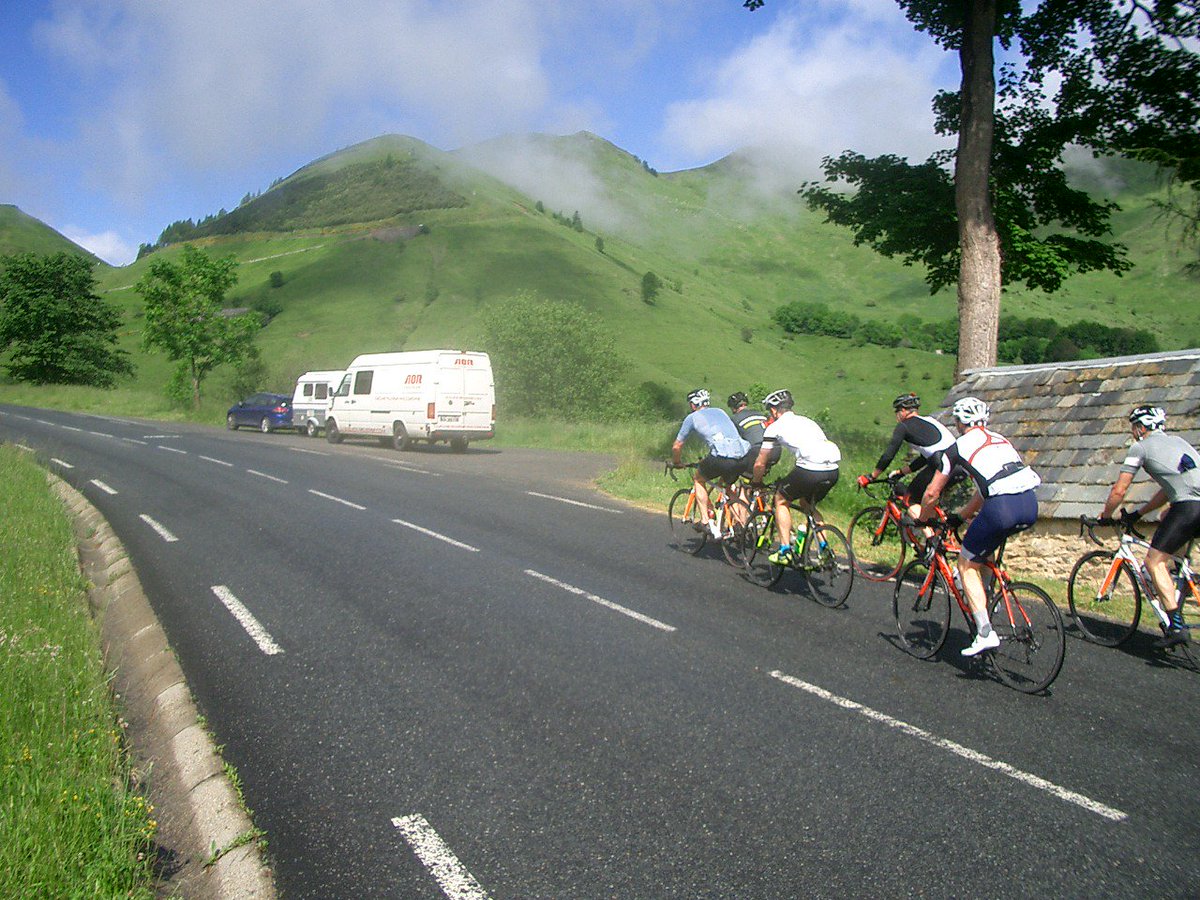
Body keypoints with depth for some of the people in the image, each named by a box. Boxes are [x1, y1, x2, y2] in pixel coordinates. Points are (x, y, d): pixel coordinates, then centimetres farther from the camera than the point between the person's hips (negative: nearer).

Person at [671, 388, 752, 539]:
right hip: (744, 459, 5)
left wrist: (677, 463, 41)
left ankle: (706, 520, 15)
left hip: (722, 459, -5)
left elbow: (676, 446, 21)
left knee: (699, 478, 23)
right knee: (725, 484, 32)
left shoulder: (693, 417, 16)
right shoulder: (721, 412, 31)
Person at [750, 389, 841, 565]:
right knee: (807, 503, 30)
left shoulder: (775, 427, 12)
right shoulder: (806, 421, 31)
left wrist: (757, 483, 37)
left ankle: (785, 551, 12)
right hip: (832, 471, 6)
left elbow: (760, 464, 17)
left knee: (781, 500, 18)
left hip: (810, 471, -6)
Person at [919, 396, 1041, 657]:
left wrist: (921, 521, 29)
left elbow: (932, 493, 12)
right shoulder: (1000, 439, 28)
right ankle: (988, 596, 35)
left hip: (1003, 508, -7)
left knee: (967, 563, 11)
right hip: (1030, 506, 7)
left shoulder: (958, 446, 10)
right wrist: (960, 517, 45)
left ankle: (985, 633, 2)